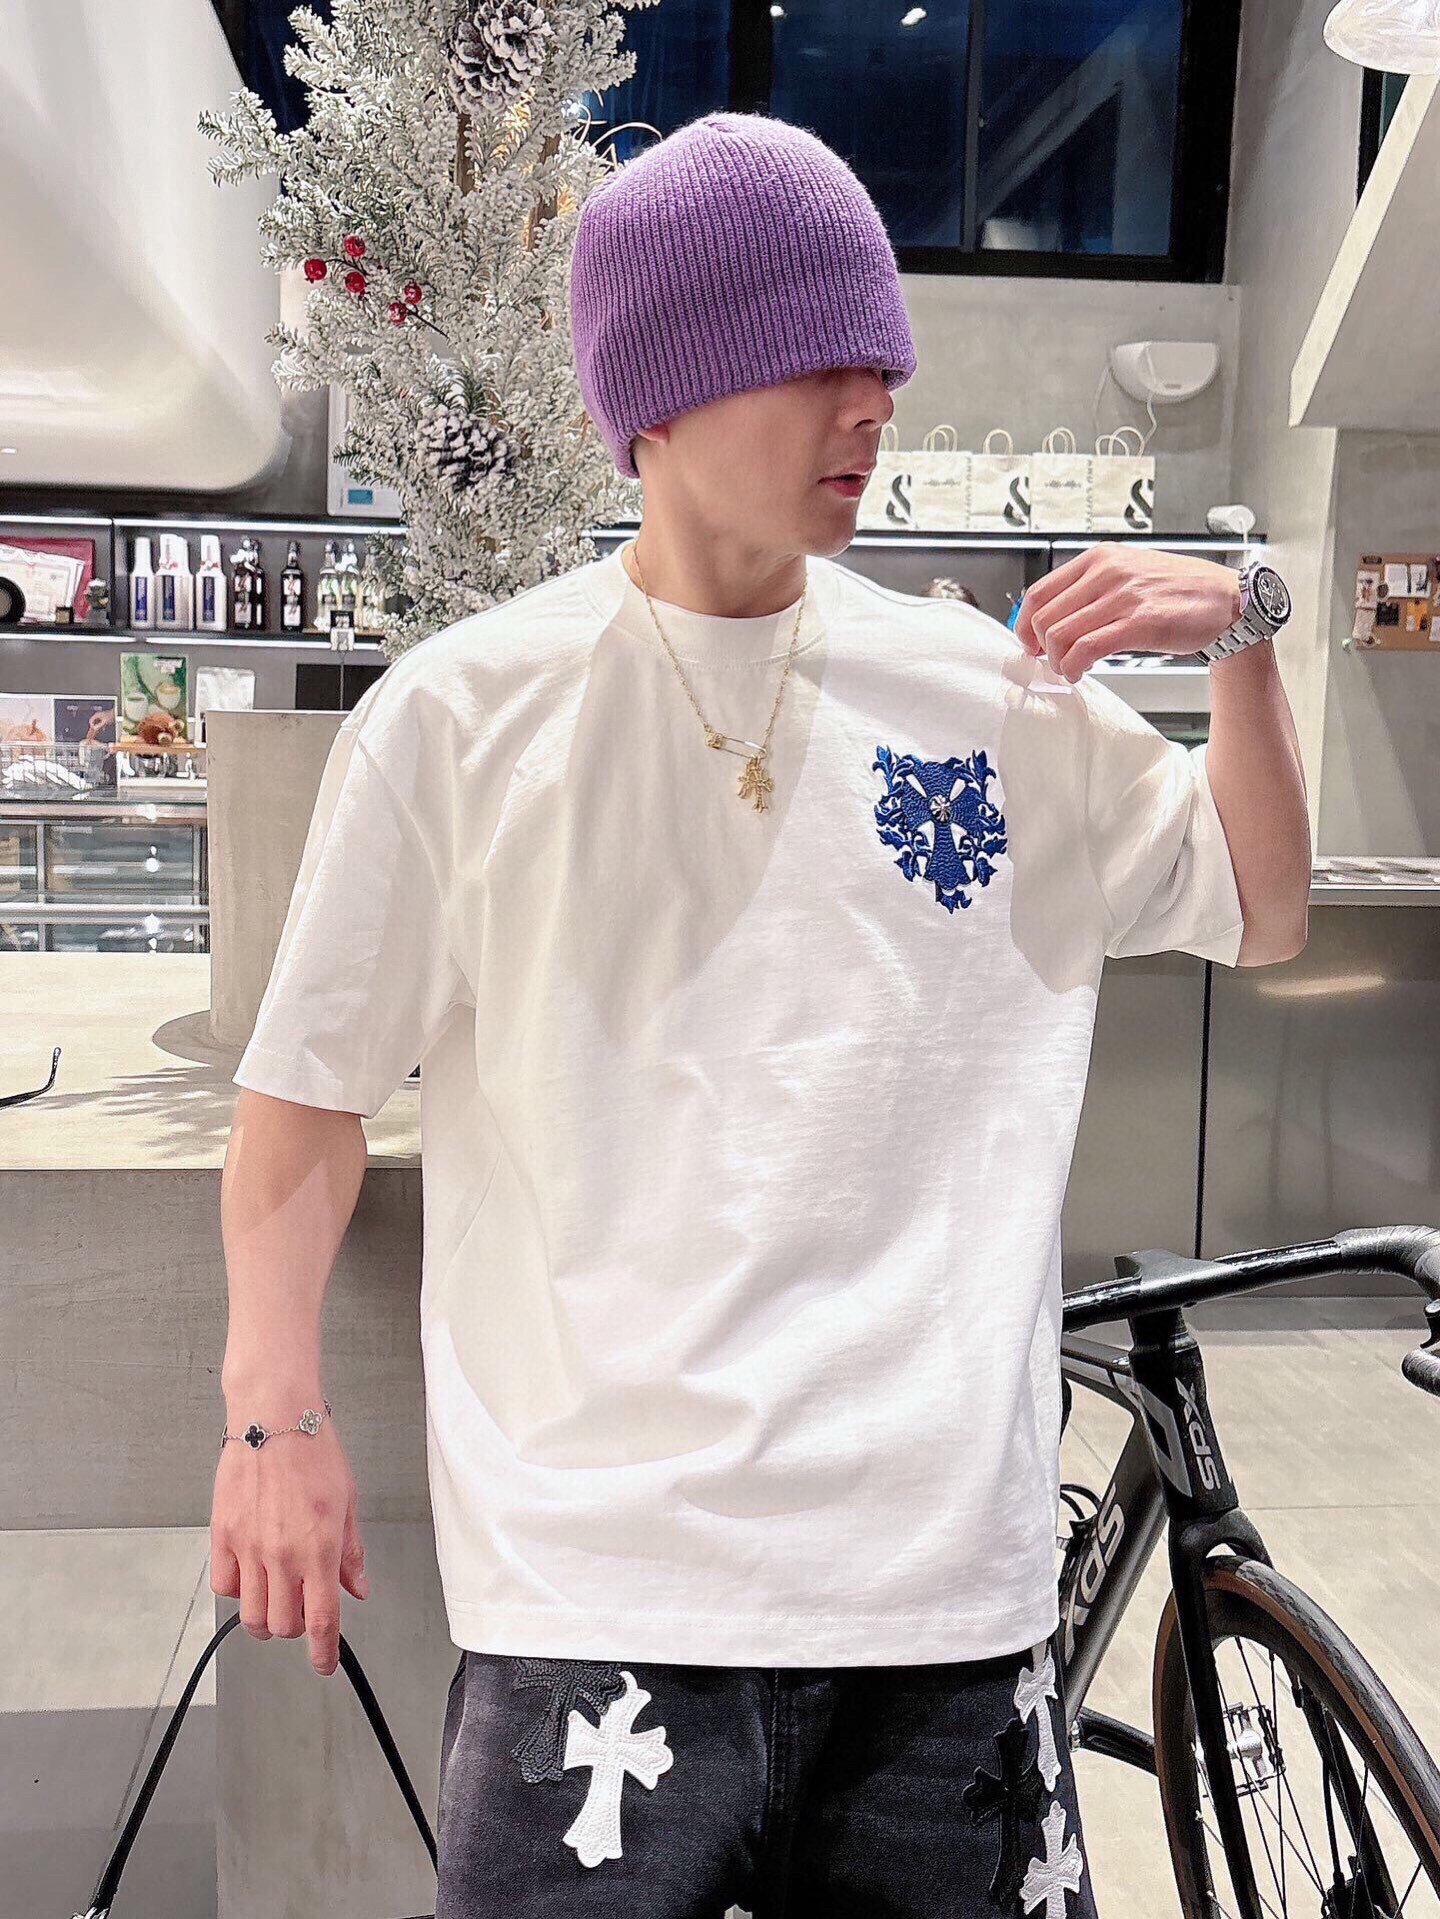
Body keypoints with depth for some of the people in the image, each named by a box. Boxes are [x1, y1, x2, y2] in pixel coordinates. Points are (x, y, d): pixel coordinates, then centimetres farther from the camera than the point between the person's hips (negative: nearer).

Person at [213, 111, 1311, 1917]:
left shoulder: (993, 688, 5)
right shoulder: (459, 715, -3)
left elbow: (1260, 909, 15)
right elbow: (310, 1087, 1)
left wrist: (1240, 639, 2)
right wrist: (274, 1412, -5)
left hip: (948, 1571, 3)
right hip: (601, 1583, -2)